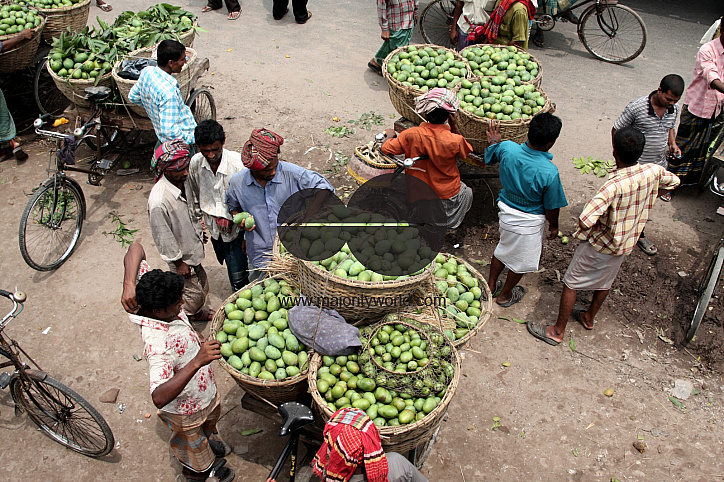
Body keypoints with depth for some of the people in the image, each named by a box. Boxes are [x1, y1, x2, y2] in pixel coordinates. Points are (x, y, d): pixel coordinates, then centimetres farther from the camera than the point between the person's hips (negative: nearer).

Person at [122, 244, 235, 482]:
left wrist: (129, 283, -34)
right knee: (193, 445, 27)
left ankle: (206, 443, 70)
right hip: (186, 407, -7)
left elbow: (136, 248, -19)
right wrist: (197, 362, -61)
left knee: (210, 419, 38)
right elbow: (159, 397, -54)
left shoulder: (149, 293, -23)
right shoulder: (157, 344, -45)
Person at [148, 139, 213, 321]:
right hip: (181, 255, -7)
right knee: (193, 294, 10)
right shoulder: (159, 201, -37)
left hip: (193, 247, 8)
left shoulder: (183, 181, -11)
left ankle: (196, 313, 53)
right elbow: (163, 237, -25)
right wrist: (178, 262, -15)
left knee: (202, 287, 25)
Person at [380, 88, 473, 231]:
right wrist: (454, 126, -5)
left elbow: (385, 149, -12)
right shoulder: (455, 140, -22)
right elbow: (465, 152, 0)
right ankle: (448, 222, 16)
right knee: (467, 192, 32)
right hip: (447, 195, -1)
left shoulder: (411, 135, -20)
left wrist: (390, 135, 9)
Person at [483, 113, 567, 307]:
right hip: (529, 221, -5)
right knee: (520, 260, 20)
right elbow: (551, 206, -17)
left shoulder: (507, 148, -20)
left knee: (502, 249, 29)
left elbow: (491, 154, 6)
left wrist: (494, 139, 27)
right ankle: (505, 295, 40)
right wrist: (554, 226, 3)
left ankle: (491, 286, 47)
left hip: (506, 211, 5)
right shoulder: (549, 172, -31)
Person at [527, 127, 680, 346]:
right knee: (605, 281, 28)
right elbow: (673, 181, 10)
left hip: (600, 245, -7)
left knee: (571, 283, 10)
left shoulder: (614, 185, -36)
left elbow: (585, 220, -42)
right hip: (626, 243, 7)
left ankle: (558, 330, 23)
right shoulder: (654, 171, -16)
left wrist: (587, 231, -18)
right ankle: (589, 317, 50)